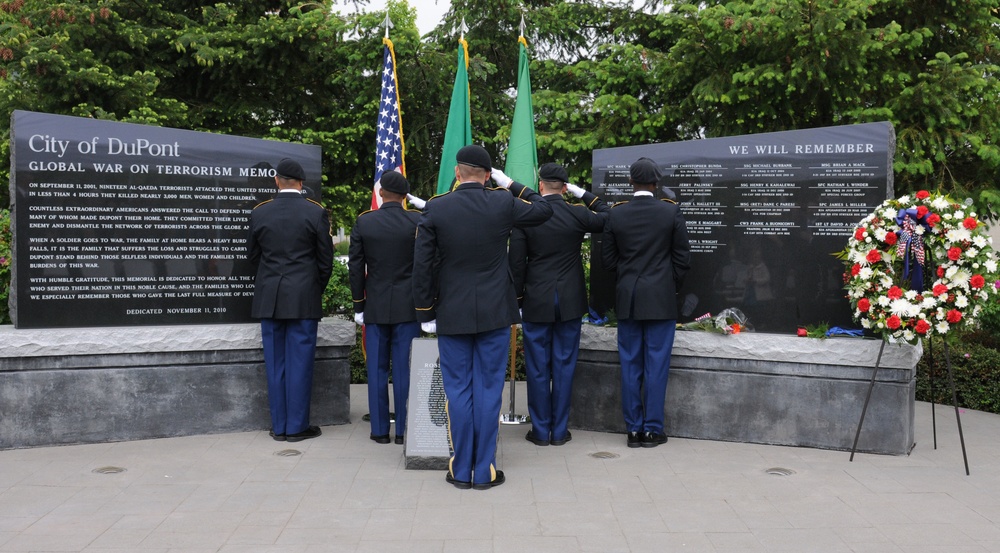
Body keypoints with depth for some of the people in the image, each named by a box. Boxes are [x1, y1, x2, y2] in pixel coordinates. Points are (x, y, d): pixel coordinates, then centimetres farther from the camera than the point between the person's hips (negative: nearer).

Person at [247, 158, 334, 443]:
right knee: (299, 363, 3)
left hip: (269, 298, 3)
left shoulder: (259, 212, 2)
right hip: (304, 298, -3)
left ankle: (279, 425, 15)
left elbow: (253, 256, 10)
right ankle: (297, 426, 7)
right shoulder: (316, 213, -6)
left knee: (275, 363, 9)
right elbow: (326, 259, -2)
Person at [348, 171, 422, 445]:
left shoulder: (363, 222, -1)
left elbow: (355, 267, 2)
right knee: (405, 368, 3)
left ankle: (379, 430, 13)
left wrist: (358, 306, 10)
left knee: (377, 368, 8)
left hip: (375, 306, 1)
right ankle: (404, 429, 8)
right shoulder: (418, 221, -5)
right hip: (408, 306, -1)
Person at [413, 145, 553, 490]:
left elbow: (422, 265, -5)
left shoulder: (434, 208, -6)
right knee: (488, 391, 6)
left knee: (458, 391, 8)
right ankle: (485, 471, 12)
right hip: (495, 313, 0)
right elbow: (544, 210, 13)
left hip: (452, 315, 0)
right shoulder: (504, 203, -6)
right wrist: (510, 184, 15)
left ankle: (461, 470, 14)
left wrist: (425, 313, 3)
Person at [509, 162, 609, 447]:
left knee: (537, 367, 8)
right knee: (564, 365, 8)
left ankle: (541, 431, 14)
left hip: (536, 303, -1)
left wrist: (517, 298, 4)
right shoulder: (578, 214, -6)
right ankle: (559, 430, 14)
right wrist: (584, 194, 11)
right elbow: (607, 217, 12)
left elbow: (517, 263, -5)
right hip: (570, 303, 1)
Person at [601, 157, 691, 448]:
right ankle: (653, 429, 9)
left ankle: (633, 429, 13)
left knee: (630, 365, 8)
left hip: (627, 299, 2)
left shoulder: (615, 214, -2)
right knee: (656, 365, 4)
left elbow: (609, 259, 4)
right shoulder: (671, 212, -6)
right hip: (661, 299, -2)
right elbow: (682, 258, -2)